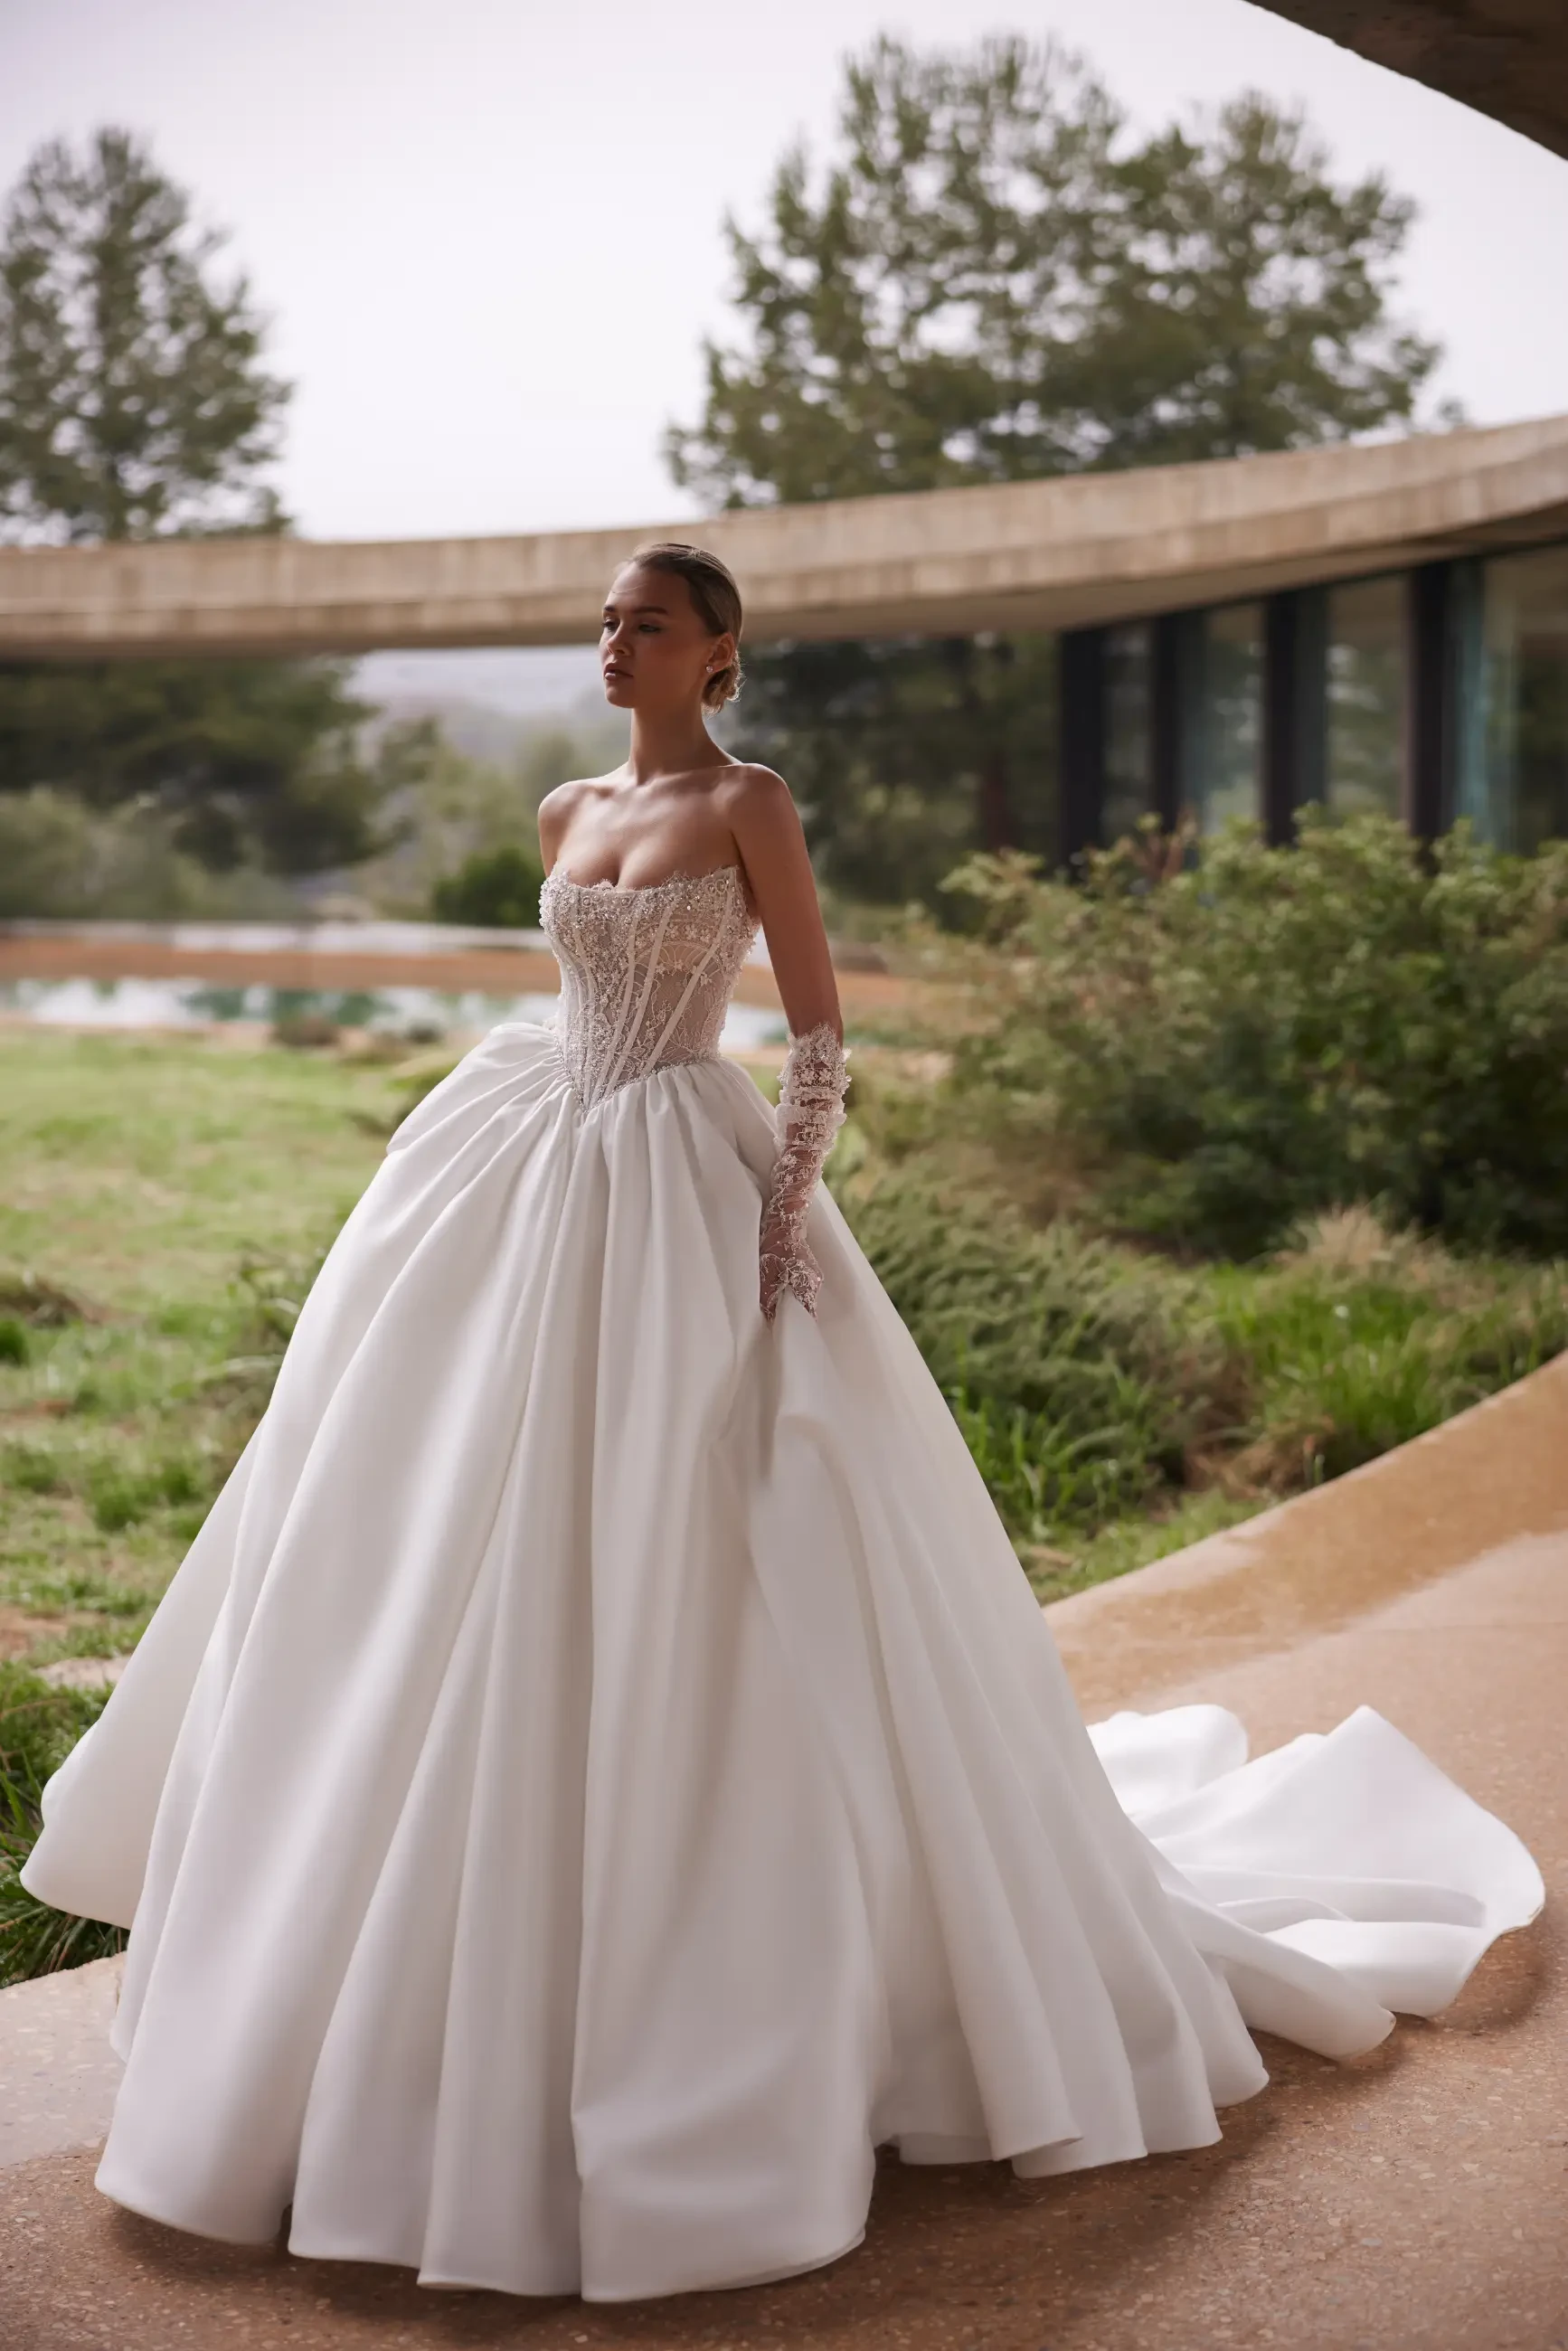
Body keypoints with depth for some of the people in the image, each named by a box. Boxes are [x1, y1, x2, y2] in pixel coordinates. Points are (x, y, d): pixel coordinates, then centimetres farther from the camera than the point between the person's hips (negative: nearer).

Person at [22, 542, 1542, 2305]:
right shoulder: (568, 815, 13)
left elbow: (821, 1030, -8)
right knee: (485, 1559, 10)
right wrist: (522, 1160, 16)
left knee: (682, 1576, -5)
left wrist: (784, 1224, -17)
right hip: (541, 1184, 7)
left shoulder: (749, 806, -6)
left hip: (684, 1193, -7)